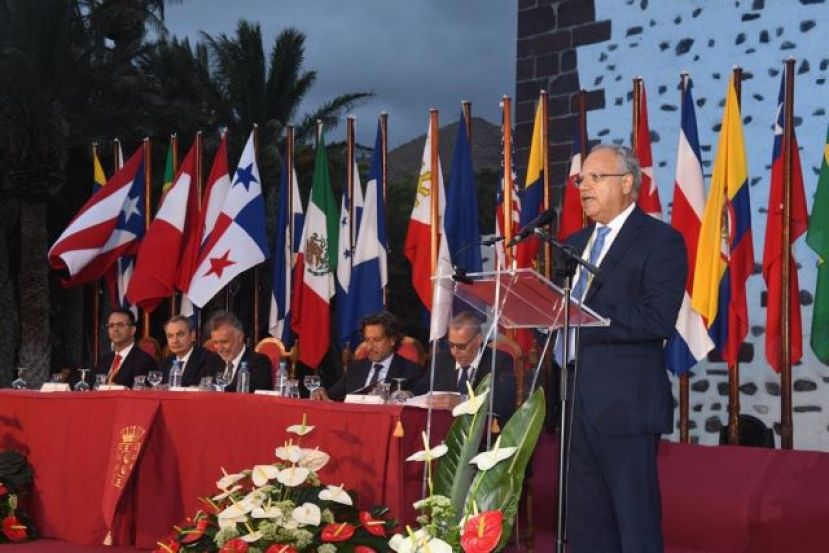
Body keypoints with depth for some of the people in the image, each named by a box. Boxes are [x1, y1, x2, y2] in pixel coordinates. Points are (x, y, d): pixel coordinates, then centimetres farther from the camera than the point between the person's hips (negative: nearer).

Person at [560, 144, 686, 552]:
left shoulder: (660, 240, -7)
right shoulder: (576, 243, 17)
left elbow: (658, 319, -19)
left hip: (625, 402, -7)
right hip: (577, 397, 8)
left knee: (635, 518, -1)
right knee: (585, 518, 14)